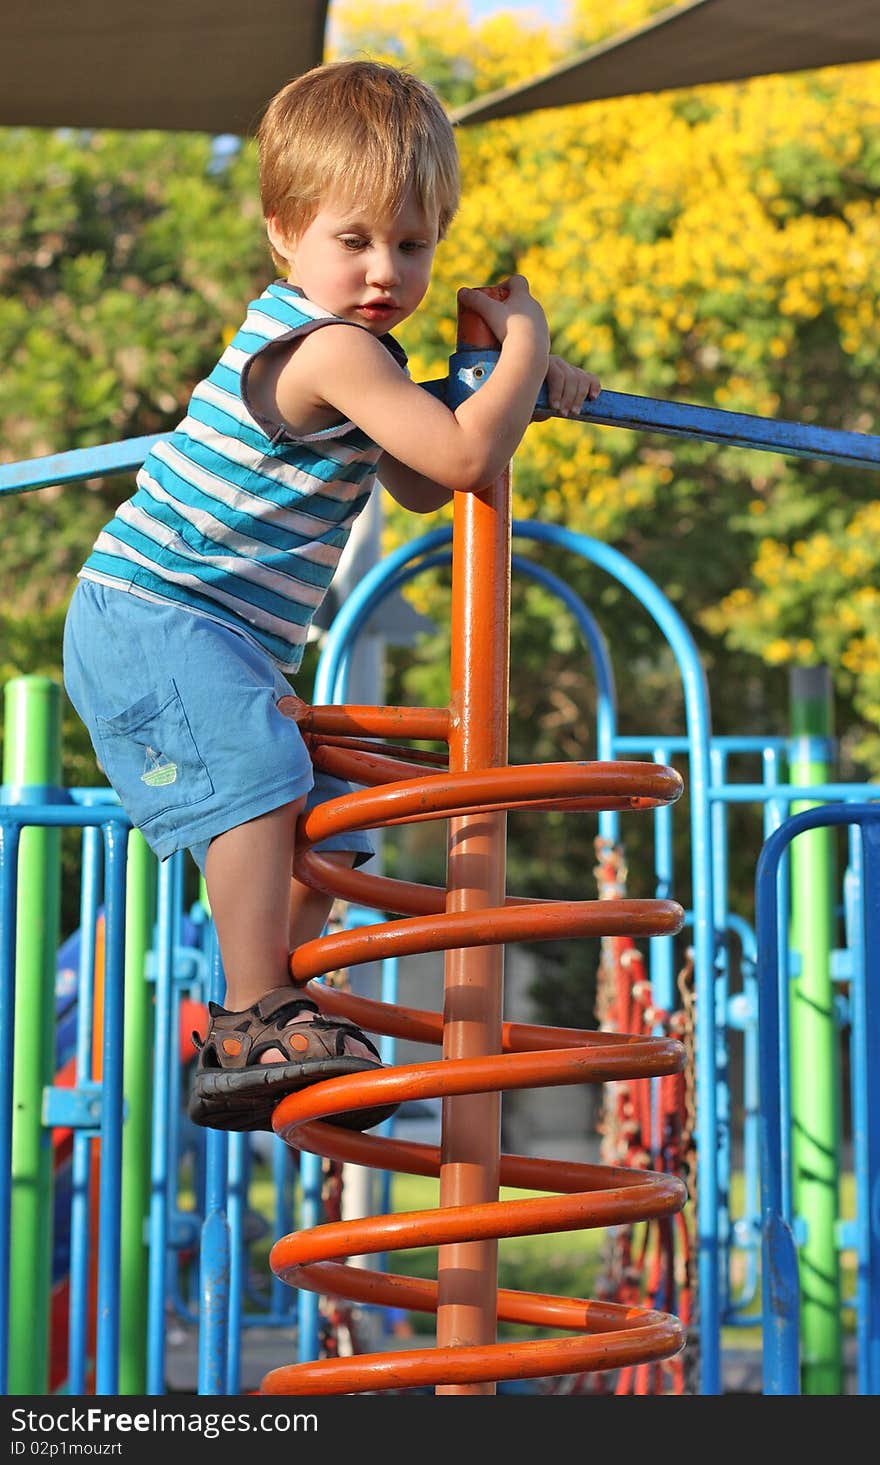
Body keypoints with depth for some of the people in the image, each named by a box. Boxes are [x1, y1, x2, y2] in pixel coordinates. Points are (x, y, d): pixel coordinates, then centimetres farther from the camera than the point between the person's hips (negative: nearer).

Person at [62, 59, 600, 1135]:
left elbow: (420, 485, 22)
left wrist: (526, 393, 11)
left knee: (329, 831, 9)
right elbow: (464, 458, -25)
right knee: (258, 775, -32)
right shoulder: (332, 350, -19)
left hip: (229, 642, 11)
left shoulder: (354, 349, 14)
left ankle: (249, 1045, 15)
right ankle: (256, 1020, -31)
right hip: (149, 616, -11)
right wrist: (525, 341, -10)